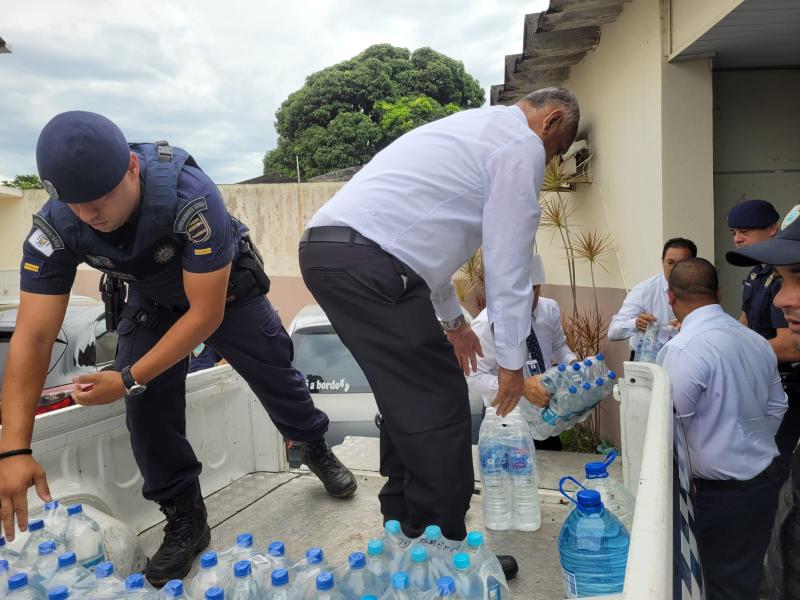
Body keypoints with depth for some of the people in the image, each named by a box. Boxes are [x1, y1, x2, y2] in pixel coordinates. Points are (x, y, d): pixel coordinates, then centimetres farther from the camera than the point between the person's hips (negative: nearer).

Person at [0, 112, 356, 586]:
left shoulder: (191, 197, -41)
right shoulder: (53, 230, -29)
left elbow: (207, 313, -35)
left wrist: (129, 379, -36)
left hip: (224, 292, -2)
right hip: (151, 302, 3)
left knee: (274, 374, 4)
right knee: (148, 405, -9)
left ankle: (317, 449, 33)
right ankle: (185, 520, 10)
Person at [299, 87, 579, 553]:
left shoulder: (471, 127, 31)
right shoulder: (523, 146, 1)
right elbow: (509, 261, -3)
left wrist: (452, 320, 37)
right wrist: (512, 361, 5)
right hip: (367, 264, -10)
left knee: (409, 397, 19)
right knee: (438, 407, -3)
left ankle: (404, 529, 32)